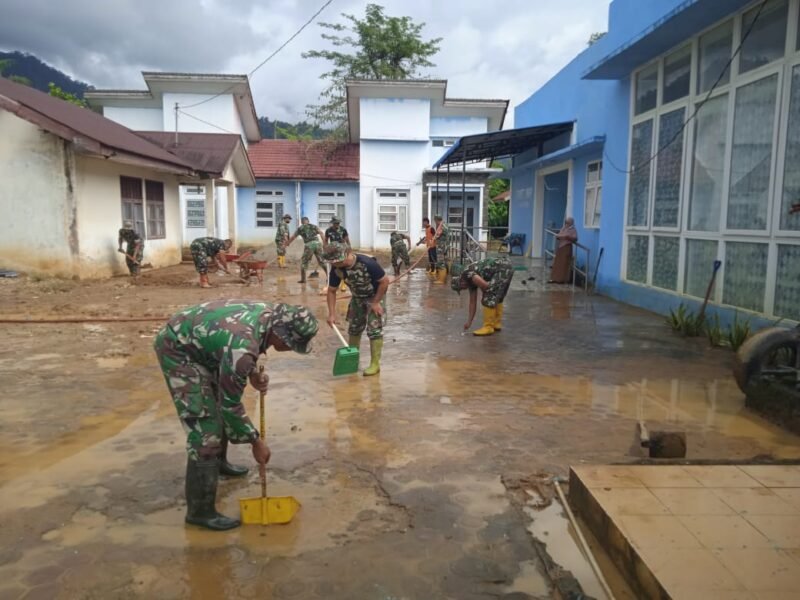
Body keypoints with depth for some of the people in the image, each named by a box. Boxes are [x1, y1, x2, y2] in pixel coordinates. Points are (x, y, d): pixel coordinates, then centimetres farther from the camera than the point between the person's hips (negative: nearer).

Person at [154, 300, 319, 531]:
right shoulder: (242, 346, -35)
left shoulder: (270, 314, -11)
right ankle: (200, 511, 0)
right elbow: (231, 403, -22)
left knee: (218, 405, 22)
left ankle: (218, 461, 46)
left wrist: (253, 374, -5)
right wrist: (256, 441, -12)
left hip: (195, 342, 10)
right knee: (205, 429, -11)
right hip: (177, 350, -9)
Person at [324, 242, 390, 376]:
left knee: (374, 330, -9)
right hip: (357, 297, 6)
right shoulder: (337, 269, -19)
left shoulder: (367, 263, -36)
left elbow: (385, 281, -26)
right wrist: (332, 314, -14)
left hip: (375, 296, -6)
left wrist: (376, 302, -21)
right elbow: (332, 291, -7)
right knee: (354, 328, 12)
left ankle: (375, 364, -1)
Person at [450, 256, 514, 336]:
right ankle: (496, 323, 27)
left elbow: (485, 285, -17)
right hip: (507, 267, 10)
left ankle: (488, 327, -1)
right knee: (497, 298, 21)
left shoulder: (466, 274, -7)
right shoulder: (470, 281, 20)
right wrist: (469, 322, 27)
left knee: (489, 297, -6)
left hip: (503, 268, -10)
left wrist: (483, 296, 4)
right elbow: (473, 302, 24)